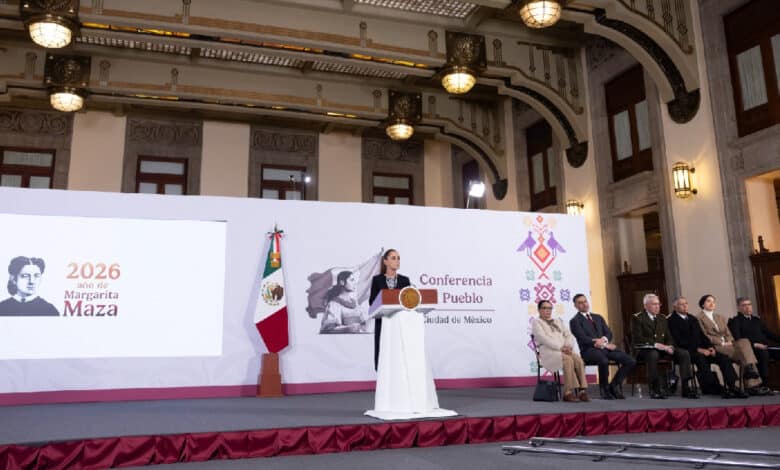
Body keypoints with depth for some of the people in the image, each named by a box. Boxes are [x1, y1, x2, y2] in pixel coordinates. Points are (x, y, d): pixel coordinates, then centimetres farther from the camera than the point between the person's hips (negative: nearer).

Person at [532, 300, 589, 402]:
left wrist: (568, 346, -7)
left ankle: (582, 391, -30)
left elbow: (568, 335, 16)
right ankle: (569, 392, -30)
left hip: (565, 351, 5)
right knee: (568, 359, -34)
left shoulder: (558, 321, 28)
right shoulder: (537, 323, 8)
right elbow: (544, 338, -9)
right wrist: (561, 347, -18)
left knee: (578, 359, -27)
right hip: (548, 352, -5)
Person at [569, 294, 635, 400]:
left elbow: (609, 333, 13)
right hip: (589, 350, -6)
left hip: (605, 347, 6)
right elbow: (584, 339, -10)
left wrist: (604, 339, -11)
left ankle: (614, 386, 4)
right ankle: (604, 389, -12)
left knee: (631, 361, -12)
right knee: (604, 361, -38)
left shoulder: (598, 317, 22)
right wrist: (604, 344, -14)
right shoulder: (575, 321, 1)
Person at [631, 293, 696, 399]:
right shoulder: (637, 318, -2)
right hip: (645, 349, -6)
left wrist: (670, 346, -7)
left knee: (684, 353, -17)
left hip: (662, 348, 6)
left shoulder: (662, 318, 20)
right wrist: (655, 344, -24)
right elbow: (637, 338, -13)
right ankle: (655, 390, -30)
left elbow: (668, 337, 17)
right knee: (653, 354, -40)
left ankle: (686, 388, -15)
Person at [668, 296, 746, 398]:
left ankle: (734, 387, -22)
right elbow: (678, 341, -11)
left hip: (700, 350, 7)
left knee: (724, 358, -14)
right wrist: (698, 349, -17)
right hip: (686, 351, -7)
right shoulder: (672, 320, -2)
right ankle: (718, 390, -34)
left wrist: (710, 347, 0)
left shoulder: (693, 319, 23)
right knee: (700, 358, -36)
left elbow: (702, 335, 20)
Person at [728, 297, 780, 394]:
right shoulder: (735, 321, 5)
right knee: (763, 353, -36)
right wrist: (754, 344, -18)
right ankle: (764, 385, -35)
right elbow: (738, 339, -7)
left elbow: (768, 333, 23)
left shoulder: (756, 320, 27)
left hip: (764, 347, 7)